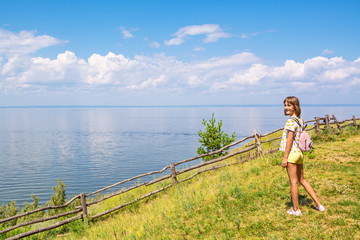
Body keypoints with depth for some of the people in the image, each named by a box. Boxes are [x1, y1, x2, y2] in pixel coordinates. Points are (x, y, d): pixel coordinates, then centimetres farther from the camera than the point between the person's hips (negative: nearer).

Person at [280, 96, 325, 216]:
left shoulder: (291, 121, -15)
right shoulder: (300, 120, 12)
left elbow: (289, 140, -17)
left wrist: (285, 157, -15)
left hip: (292, 153, -9)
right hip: (299, 153, 9)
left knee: (293, 181, 1)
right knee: (302, 180, 18)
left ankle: (296, 209, 11)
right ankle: (318, 204, 22)